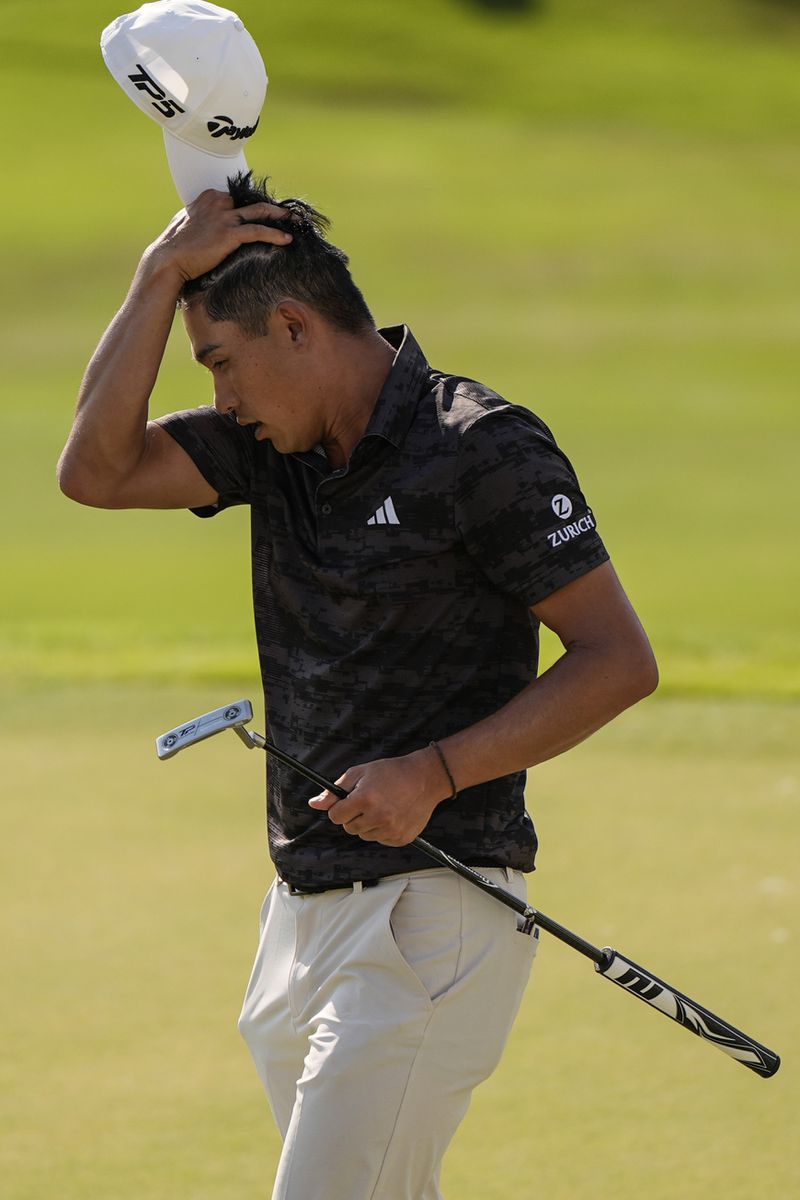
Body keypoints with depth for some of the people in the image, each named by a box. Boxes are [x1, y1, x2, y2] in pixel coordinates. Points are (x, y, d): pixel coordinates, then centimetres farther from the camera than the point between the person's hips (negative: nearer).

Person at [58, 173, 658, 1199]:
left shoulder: (481, 450, -12)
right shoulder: (278, 443, 10)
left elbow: (620, 660, -13)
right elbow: (96, 471, 0)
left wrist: (436, 772, -21)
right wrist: (164, 274, -5)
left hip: (433, 916, -8)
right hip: (306, 911, 8)